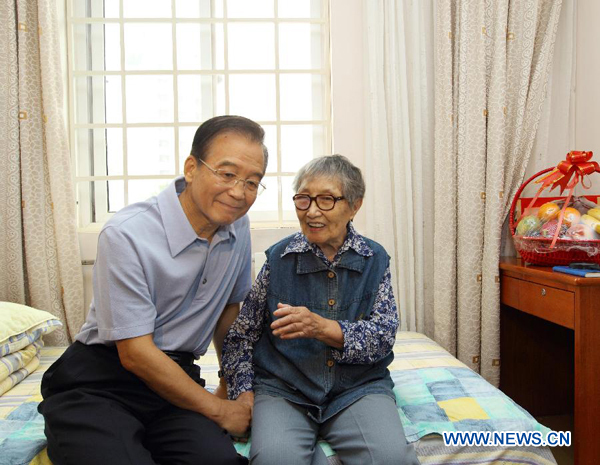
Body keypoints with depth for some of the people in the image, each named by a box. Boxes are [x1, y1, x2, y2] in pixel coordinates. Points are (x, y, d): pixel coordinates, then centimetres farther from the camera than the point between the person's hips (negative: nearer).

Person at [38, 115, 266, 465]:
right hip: (99, 383, -4)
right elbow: (135, 354, -17)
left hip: (174, 374, 4)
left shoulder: (237, 227, 0)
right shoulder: (126, 235, -19)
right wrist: (219, 410, -10)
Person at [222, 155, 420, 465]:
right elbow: (240, 336, 6)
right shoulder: (278, 258, 1)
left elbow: (384, 337, -5)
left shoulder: (375, 260, 3)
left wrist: (323, 328, -21)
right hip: (282, 387, 0)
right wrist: (244, 393, -8)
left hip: (358, 385, 1)